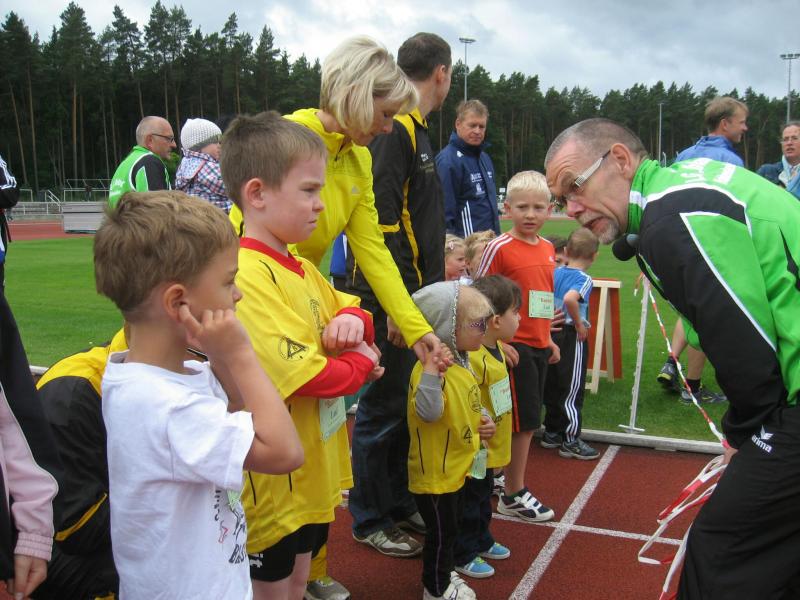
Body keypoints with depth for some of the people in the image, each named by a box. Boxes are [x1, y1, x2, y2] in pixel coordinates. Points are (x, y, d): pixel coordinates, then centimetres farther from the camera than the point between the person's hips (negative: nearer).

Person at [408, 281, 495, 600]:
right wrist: (431, 370, -46)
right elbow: (429, 412, -39)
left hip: (457, 464, 9)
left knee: (450, 526, 24)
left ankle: (445, 574, 43)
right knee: (441, 530, 7)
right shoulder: (431, 366, -27)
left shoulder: (462, 362, 4)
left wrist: (483, 418, 1)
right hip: (434, 471, -9)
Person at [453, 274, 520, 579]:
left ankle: (481, 542, 45)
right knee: (468, 502, 8)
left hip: (489, 450, 10)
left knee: (483, 497, 26)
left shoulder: (496, 349, 2)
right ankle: (462, 555, 26)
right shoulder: (472, 358, -31)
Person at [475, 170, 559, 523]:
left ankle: (506, 478, 31)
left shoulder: (548, 248, 8)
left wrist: (549, 339, 18)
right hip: (513, 345, -7)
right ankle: (514, 496, 14)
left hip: (538, 346, 7)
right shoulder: (500, 247, -13)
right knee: (522, 421, 0)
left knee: (528, 421, 15)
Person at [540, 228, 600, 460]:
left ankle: (551, 433, 27)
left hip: (553, 334, 7)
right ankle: (571, 441, 9)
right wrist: (580, 324, -20)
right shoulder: (584, 279, -14)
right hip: (572, 337, -7)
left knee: (552, 386, 16)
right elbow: (570, 299, -33)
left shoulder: (555, 273, 5)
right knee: (572, 390, 2)